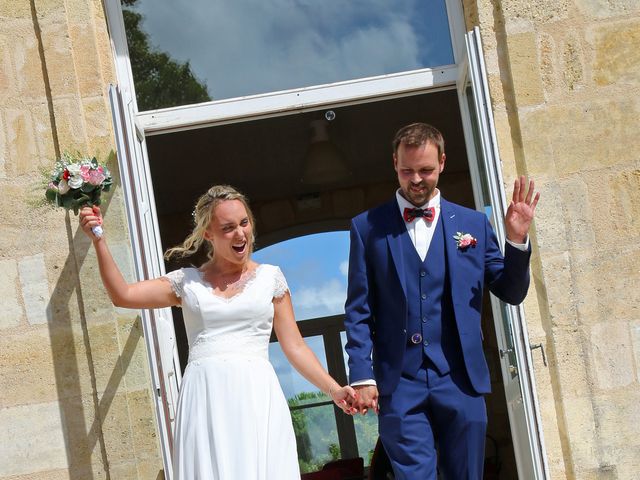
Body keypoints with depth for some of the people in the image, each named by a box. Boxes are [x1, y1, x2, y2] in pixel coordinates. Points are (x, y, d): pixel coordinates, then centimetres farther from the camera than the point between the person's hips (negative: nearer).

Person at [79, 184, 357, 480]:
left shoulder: (269, 277, 10)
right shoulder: (188, 281, 12)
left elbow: (294, 347, 9)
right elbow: (122, 295, 7)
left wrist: (334, 390, 1)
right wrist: (98, 241, 0)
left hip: (256, 399, -1)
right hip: (204, 401, 1)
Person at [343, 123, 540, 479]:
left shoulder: (473, 224, 9)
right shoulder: (368, 227, 5)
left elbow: (512, 293, 11)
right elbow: (358, 311, 3)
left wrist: (517, 240, -5)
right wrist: (362, 376, -6)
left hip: (461, 381, 2)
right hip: (399, 383, -2)